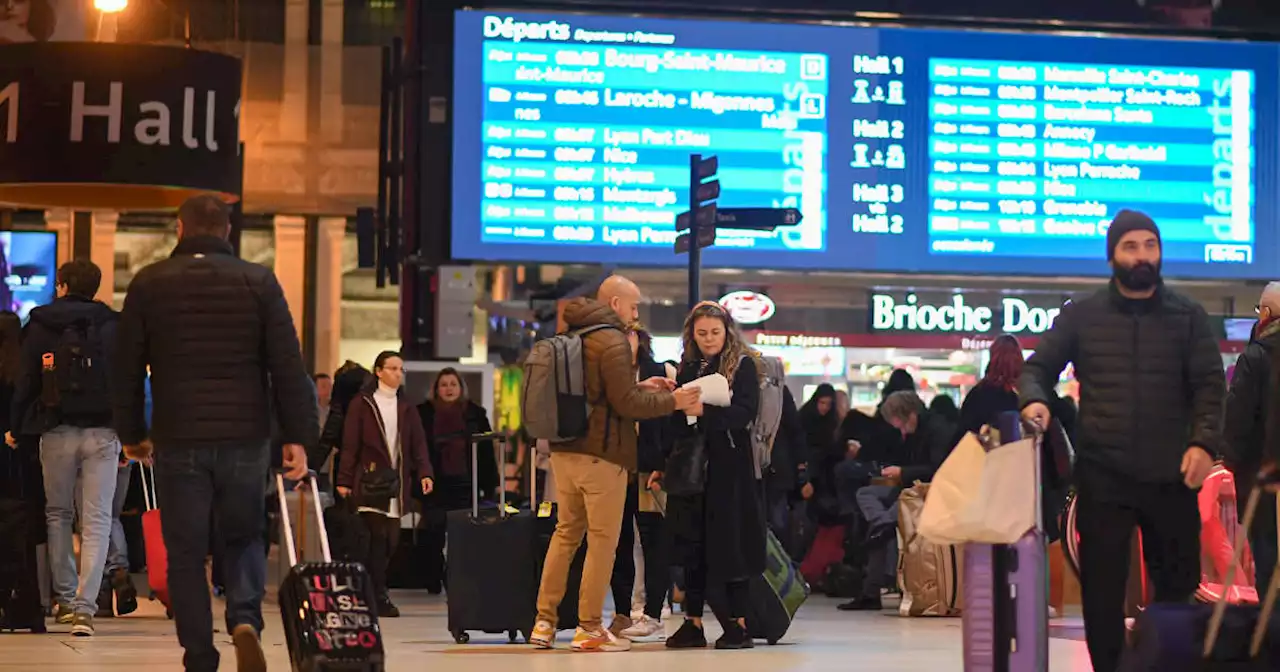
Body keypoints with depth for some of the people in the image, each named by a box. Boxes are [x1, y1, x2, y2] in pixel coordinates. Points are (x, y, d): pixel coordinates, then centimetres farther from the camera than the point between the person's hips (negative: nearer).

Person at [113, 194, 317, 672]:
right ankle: (245, 619, -9)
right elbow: (288, 366, -2)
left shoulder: (148, 284, 5)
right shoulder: (258, 282, 3)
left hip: (178, 440, 0)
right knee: (244, 537, 16)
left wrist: (131, 433, 16)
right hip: (245, 436, 0)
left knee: (186, 553, 7)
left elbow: (127, 368, 8)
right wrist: (297, 436, 1)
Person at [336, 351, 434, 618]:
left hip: (398, 483, 5)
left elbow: (418, 445, 10)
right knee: (378, 536, -13)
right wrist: (344, 480, -7)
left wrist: (424, 473, -6)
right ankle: (378, 596, -8)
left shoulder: (406, 409, 16)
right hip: (370, 481, -5)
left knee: (391, 539, 1)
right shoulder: (362, 404, 3)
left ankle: (373, 591, 10)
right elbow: (350, 445, 0)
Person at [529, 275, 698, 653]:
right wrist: (671, 402, -4)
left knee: (566, 534, 14)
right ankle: (589, 629, 1)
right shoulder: (613, 342, -13)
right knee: (602, 541, -1)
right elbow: (626, 404, -15)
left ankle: (544, 622, 12)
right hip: (601, 455, -8)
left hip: (564, 451, 9)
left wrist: (640, 387, 19)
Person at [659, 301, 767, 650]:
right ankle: (692, 624, 9)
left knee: (728, 543, -3)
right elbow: (676, 421, 15)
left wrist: (705, 411, -27)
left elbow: (744, 414, -14)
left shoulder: (743, 365, -2)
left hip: (728, 468, -5)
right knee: (692, 545, 5)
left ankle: (738, 622, 3)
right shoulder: (688, 367, 13)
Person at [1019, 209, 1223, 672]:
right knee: (1102, 586, 1)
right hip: (1102, 476, 0)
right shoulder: (1080, 316, 6)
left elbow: (1209, 385, 2)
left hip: (1171, 475, 0)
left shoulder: (1188, 316, 7)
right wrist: (1035, 399, -16)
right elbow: (1038, 368, 8)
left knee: (1178, 584, 6)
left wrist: (1203, 442, -15)